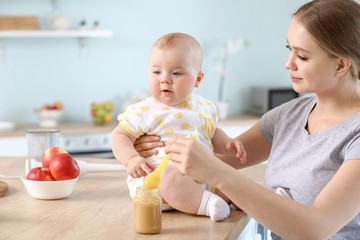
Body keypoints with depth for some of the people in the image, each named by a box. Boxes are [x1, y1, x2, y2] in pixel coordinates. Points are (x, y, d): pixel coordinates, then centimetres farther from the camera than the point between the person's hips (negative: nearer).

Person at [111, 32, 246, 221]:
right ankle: (207, 204, -35)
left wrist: (229, 145, 10)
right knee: (170, 178, -38)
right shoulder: (144, 112, -2)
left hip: (201, 180, 6)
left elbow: (214, 135, 31)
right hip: (156, 176, -6)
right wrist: (132, 159, -21)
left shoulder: (205, 108, 15)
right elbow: (120, 136, -2)